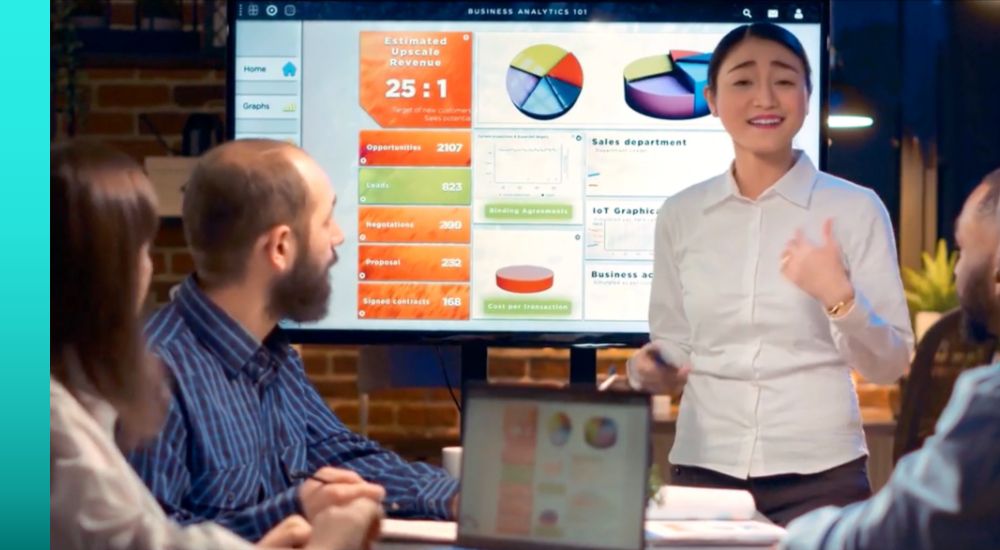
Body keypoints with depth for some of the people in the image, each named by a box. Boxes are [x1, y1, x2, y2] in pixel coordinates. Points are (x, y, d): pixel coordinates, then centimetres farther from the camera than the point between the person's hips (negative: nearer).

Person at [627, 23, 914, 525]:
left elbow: (889, 364, -3)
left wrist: (839, 297, -19)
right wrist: (650, 370, -10)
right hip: (703, 468, 2)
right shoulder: (680, 215, 5)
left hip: (819, 474, -2)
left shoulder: (856, 209, -3)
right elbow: (671, 343, 11)